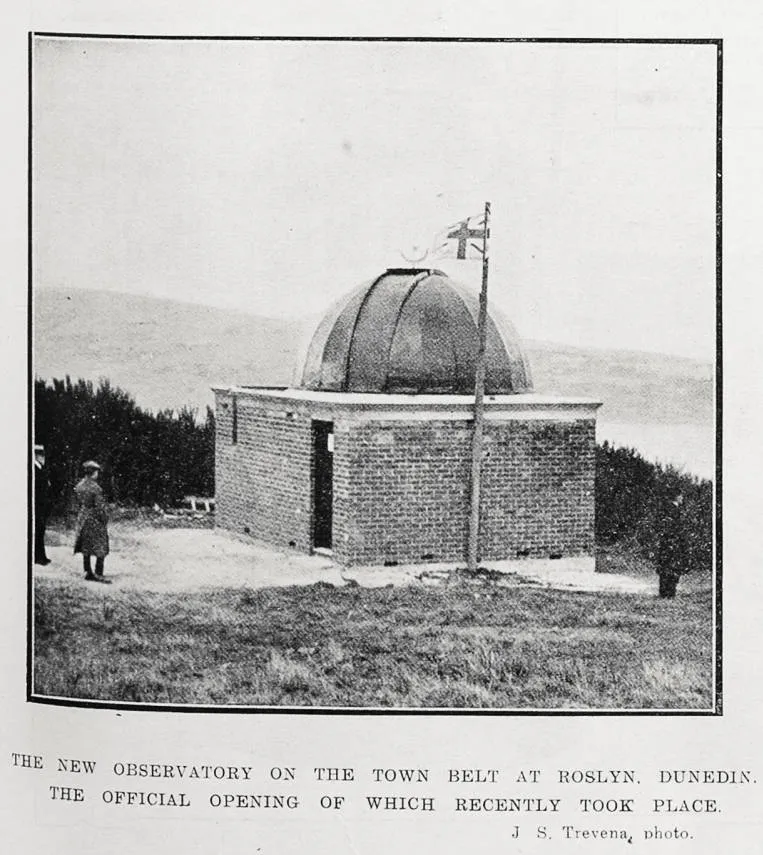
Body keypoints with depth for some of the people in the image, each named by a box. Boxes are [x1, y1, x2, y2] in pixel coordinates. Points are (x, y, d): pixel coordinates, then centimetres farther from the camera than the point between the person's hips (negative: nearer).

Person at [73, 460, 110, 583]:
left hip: (82, 519, 7)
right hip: (95, 521, -7)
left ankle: (88, 572, 18)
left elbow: (78, 505, 10)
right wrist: (104, 520, -7)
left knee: (86, 549, 13)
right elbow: (100, 507, -17)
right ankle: (98, 574, -2)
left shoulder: (79, 486, 3)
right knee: (101, 549, 0)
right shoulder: (95, 488, -18)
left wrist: (80, 518, 19)